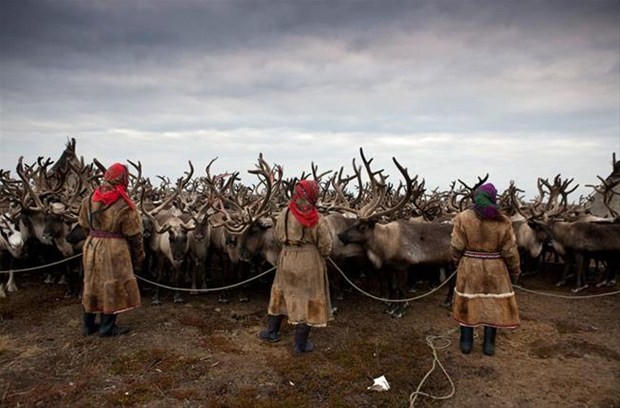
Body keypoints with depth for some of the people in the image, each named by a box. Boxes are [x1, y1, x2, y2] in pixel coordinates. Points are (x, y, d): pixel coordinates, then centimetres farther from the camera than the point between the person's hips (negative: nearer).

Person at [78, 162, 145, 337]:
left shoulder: (90, 199, 3)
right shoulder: (124, 204, -14)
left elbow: (85, 225, 11)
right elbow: (133, 233, -9)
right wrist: (139, 255, 1)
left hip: (91, 246, 6)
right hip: (114, 249, -6)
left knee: (92, 284, 16)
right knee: (111, 286, 5)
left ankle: (89, 325, 27)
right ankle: (107, 327, 13)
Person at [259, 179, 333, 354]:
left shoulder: (283, 214, -8)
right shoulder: (317, 220, -18)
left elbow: (279, 236, 4)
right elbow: (326, 246, -11)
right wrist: (320, 256, 10)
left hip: (287, 261, 4)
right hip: (310, 262, -3)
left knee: (281, 293, 22)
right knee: (307, 299, 9)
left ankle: (271, 331, 34)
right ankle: (300, 344, 19)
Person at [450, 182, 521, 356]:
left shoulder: (462, 218, -10)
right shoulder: (503, 221, -9)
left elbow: (456, 246, -7)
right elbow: (510, 251, -4)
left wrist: (457, 263, 11)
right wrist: (515, 270, 11)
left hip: (469, 267, 0)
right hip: (495, 269, 0)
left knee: (468, 303, 12)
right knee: (494, 304, 13)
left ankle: (466, 342, 20)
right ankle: (489, 344, 20)